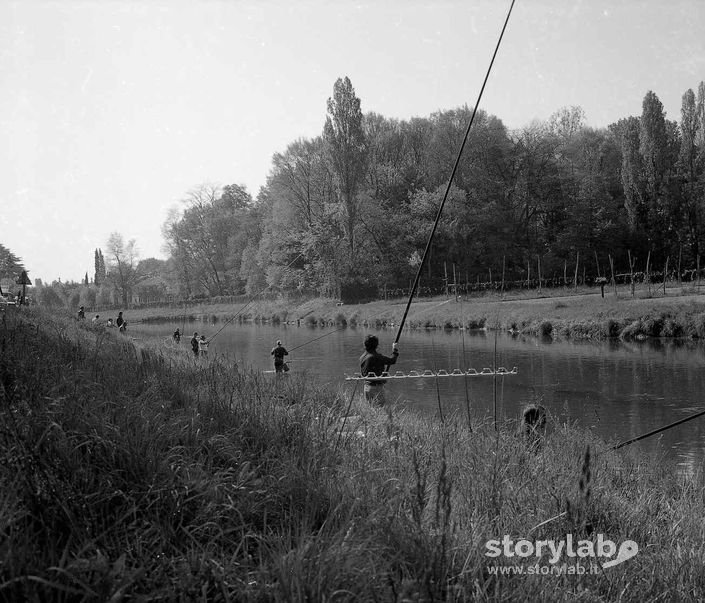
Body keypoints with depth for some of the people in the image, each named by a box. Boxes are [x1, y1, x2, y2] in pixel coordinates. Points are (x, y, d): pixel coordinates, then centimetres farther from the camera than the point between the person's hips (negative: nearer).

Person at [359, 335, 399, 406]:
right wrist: (394, 349, 2)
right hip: (376, 386, -7)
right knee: (379, 406, -4)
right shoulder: (376, 357, -19)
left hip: (366, 386, 8)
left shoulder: (362, 357, 4)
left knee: (369, 405, 15)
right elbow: (392, 361, -14)